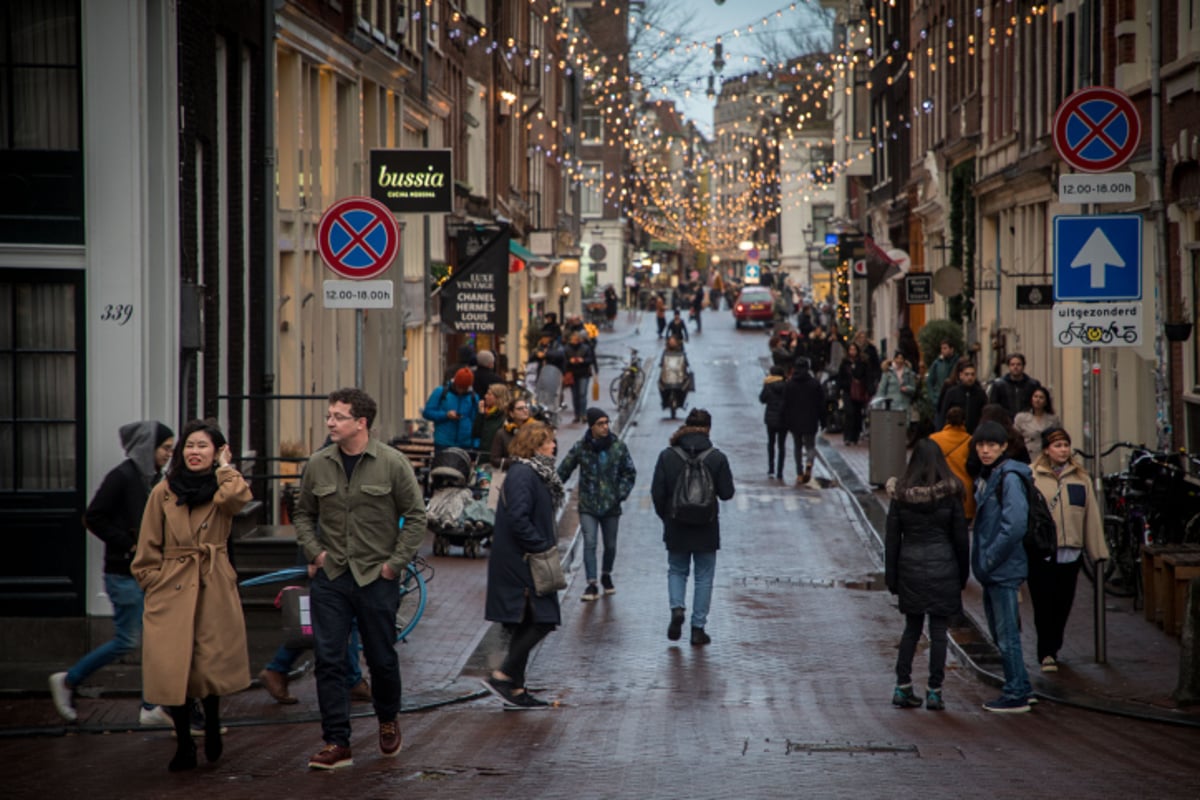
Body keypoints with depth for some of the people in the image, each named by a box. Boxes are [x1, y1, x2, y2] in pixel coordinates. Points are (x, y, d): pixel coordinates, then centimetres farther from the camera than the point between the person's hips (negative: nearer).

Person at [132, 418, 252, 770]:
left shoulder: (222, 489, 5)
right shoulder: (164, 492, 6)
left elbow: (237, 496, -21)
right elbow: (148, 548, 10)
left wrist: (223, 467, -5)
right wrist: (153, 582, 1)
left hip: (215, 589, 0)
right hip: (172, 591, 0)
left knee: (212, 665, 1)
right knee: (172, 668, -7)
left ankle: (212, 726, 31)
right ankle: (184, 746, 8)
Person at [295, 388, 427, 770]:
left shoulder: (392, 463, -7)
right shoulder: (318, 465, 2)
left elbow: (415, 516, -2)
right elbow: (304, 514, 15)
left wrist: (396, 562, -7)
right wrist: (314, 552, 0)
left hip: (376, 577, -2)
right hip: (329, 578, 2)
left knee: (382, 658, 9)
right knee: (329, 660, -3)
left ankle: (388, 721, 36)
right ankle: (336, 743, 0)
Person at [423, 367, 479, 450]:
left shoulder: (473, 397, 7)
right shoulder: (440, 392, 1)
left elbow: (476, 421, 8)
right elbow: (427, 412, 0)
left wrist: (475, 443, -3)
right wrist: (446, 415, -14)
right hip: (443, 444, -2)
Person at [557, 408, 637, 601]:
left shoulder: (618, 447, -2)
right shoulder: (580, 448, -6)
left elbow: (630, 473, 7)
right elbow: (563, 471, 3)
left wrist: (621, 494, -3)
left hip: (611, 506, 2)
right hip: (588, 506, -2)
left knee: (610, 545, 13)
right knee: (589, 543, -14)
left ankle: (606, 575, 38)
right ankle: (592, 585, -12)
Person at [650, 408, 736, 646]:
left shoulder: (667, 456, -6)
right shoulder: (717, 458, -9)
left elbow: (657, 492, -4)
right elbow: (727, 493, -6)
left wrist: (665, 517, 11)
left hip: (676, 528, 1)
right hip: (706, 529, -1)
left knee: (677, 570, 19)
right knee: (704, 576, 9)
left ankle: (677, 608, -6)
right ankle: (698, 628, 8)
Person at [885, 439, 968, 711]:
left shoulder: (900, 493, -3)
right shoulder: (950, 492, -7)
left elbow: (892, 537, 1)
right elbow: (960, 535, -2)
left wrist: (891, 574, 8)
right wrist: (963, 573, 8)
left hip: (910, 566, 2)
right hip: (942, 566, -2)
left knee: (912, 627, 15)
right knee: (938, 630, 3)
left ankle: (902, 687, 12)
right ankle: (934, 691, 4)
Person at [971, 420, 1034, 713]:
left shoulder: (1009, 477, -15)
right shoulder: (986, 477, 15)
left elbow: (1015, 525, -23)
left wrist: (990, 560, -19)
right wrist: (981, 561, 13)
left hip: (1004, 569, -10)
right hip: (991, 571, 10)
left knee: (1007, 634, -5)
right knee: (1000, 633, 15)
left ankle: (1016, 695, 0)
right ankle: (1020, 687, 23)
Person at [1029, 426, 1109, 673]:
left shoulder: (1080, 477, 10)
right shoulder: (1031, 477, -1)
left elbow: (1091, 515, 12)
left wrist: (1097, 549, 10)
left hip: (1070, 551, 3)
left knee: (1063, 604, 8)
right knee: (1044, 604, -7)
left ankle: (1052, 649, 24)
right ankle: (1046, 653, -2)